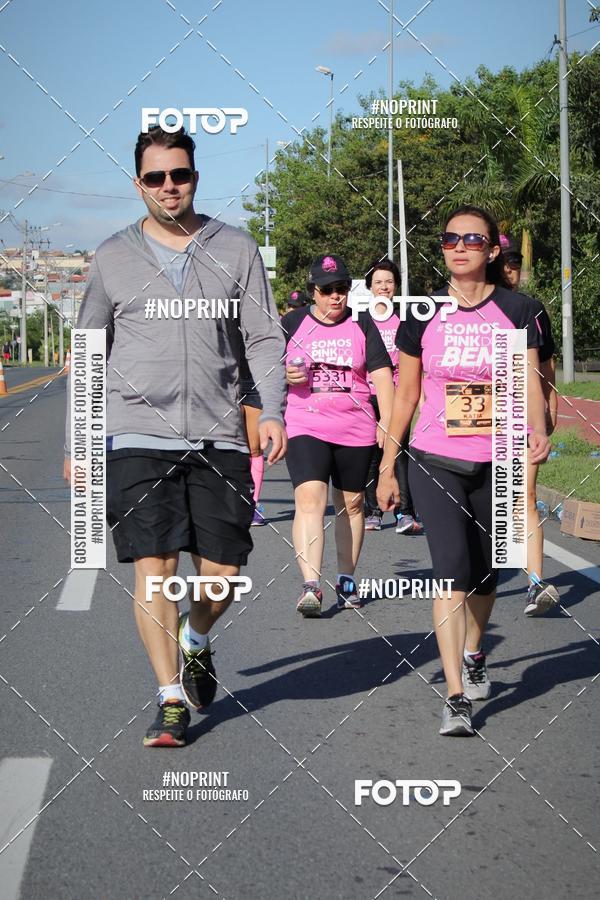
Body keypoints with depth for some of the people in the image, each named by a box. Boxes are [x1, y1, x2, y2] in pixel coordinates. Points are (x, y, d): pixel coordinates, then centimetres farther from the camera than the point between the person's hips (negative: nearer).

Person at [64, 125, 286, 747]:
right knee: (153, 567, -7)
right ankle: (171, 700, 2)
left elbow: (264, 338, 8)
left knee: (223, 571, 1)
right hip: (137, 438, -1)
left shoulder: (235, 249, 8)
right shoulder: (113, 257, 8)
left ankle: (196, 641, 34)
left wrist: (273, 410, -7)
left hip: (218, 439, 1)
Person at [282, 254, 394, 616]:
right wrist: (285, 375, -10)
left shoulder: (362, 324, 7)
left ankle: (347, 580, 26)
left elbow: (381, 374, 5)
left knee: (352, 503, 11)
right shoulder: (293, 323, 6)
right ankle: (311, 586, -23)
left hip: (356, 430, 2)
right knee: (309, 499, -17)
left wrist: (387, 423, -3)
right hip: (306, 427, -2)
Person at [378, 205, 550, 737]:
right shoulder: (423, 313, 3)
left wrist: (537, 430, -28)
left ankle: (474, 655, 42)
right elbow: (405, 394, 9)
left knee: (484, 573, 13)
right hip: (435, 462, -1)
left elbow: (530, 380, -7)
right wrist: (387, 467, 9)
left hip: (497, 464, 1)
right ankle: (455, 698, -13)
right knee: (451, 569, -14)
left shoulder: (517, 311, 0)